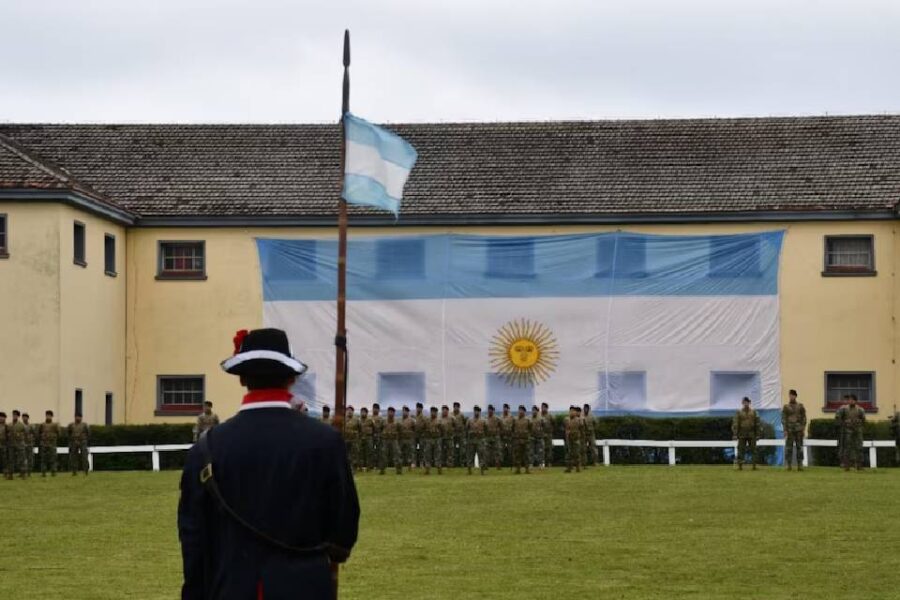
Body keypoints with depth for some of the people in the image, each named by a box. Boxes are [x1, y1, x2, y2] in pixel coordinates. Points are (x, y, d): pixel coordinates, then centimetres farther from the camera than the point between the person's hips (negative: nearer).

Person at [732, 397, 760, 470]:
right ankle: (740, 466, 3)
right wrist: (735, 434, -10)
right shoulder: (739, 413, 2)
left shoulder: (753, 412, 7)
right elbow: (735, 424, -2)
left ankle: (754, 466, 1)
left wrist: (757, 434, 3)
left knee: (753, 450, -1)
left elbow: (757, 424, 8)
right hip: (742, 435, -1)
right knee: (741, 451, -1)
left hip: (752, 435, 1)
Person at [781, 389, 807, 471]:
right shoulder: (785, 407, 6)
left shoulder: (800, 406, 9)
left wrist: (803, 427, -4)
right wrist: (785, 430, -7)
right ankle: (788, 465, 0)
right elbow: (783, 419, 2)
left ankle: (800, 464, 2)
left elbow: (804, 417, 7)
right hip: (789, 430, -1)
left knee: (799, 447, 0)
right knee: (789, 447, -2)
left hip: (798, 430, 1)